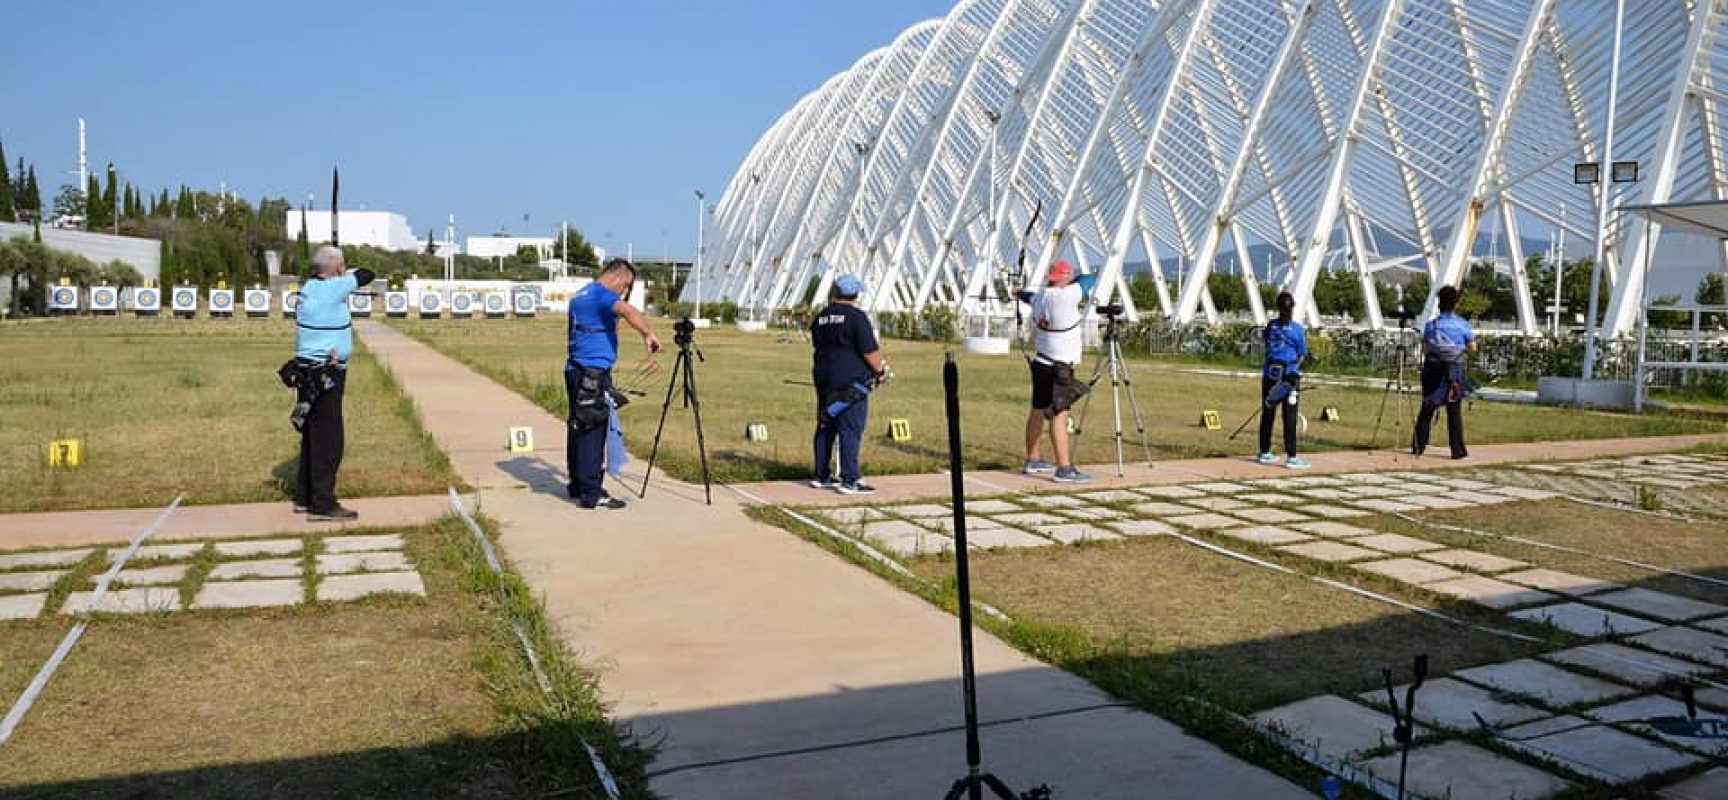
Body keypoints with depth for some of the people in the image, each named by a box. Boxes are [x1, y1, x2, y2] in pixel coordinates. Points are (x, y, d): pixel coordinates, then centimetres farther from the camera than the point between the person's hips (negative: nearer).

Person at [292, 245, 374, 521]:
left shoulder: (310, 287, 7)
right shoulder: (333, 289, -15)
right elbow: (367, 275, -4)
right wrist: (347, 274, 12)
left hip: (310, 372, 9)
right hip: (325, 374, -9)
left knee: (313, 437, 17)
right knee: (328, 439, -4)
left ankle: (304, 498, 26)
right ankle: (322, 505, -2)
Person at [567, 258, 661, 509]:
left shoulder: (578, 296, 21)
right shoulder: (601, 293, -10)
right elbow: (628, 311, -29)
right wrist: (648, 334, -25)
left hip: (575, 371, 10)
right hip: (594, 373, -10)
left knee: (579, 430, 15)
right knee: (593, 433, -8)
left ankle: (578, 486, 24)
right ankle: (591, 494, -8)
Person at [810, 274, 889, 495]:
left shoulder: (820, 318, 11)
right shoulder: (856, 317, -12)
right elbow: (870, 351, -15)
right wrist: (880, 370, 1)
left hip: (823, 379, 7)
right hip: (852, 381, -7)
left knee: (825, 427, 15)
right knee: (851, 430, -4)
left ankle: (821, 476, 22)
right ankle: (849, 480, -5)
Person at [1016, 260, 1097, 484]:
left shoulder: (1040, 297, 8)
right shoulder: (1065, 296, -17)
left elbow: (1031, 298, 31)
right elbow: (1088, 280, -6)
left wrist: (1020, 293, 54)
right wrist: (1073, 281, 14)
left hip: (1041, 363, 9)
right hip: (1059, 368, -9)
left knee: (1038, 411, 17)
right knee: (1059, 415, -11)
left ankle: (1033, 460, 29)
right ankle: (1064, 469, -13)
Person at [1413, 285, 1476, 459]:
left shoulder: (1430, 325, -2)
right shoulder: (1463, 325, -5)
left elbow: (1425, 350, -2)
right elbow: (1473, 348, 0)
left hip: (1433, 370, 1)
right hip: (1454, 371, -1)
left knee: (1427, 409, 9)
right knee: (1454, 411, 3)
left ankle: (1418, 446, 10)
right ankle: (1458, 450, 5)